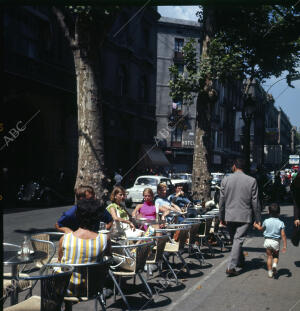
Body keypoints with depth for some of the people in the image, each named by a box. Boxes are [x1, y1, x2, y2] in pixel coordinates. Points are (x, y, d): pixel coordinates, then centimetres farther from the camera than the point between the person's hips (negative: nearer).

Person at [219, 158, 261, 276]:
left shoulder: (225, 180, -2)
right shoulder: (252, 181, -6)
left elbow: (221, 200, 2)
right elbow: (255, 202, -4)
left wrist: (222, 217, 12)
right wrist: (258, 219, 4)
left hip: (230, 216, 2)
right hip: (244, 216, -2)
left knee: (235, 240, 18)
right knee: (238, 240, -2)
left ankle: (240, 261, 35)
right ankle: (231, 267, -9)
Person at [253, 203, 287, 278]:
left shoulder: (266, 221, -4)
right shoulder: (281, 223, -8)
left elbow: (261, 229, 14)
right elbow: (283, 235, -10)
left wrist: (256, 225, 35)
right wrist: (284, 245, -6)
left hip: (267, 241, 1)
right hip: (276, 242, 0)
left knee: (269, 257, 10)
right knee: (276, 256, 20)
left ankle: (270, 272, 9)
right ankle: (275, 264, -8)